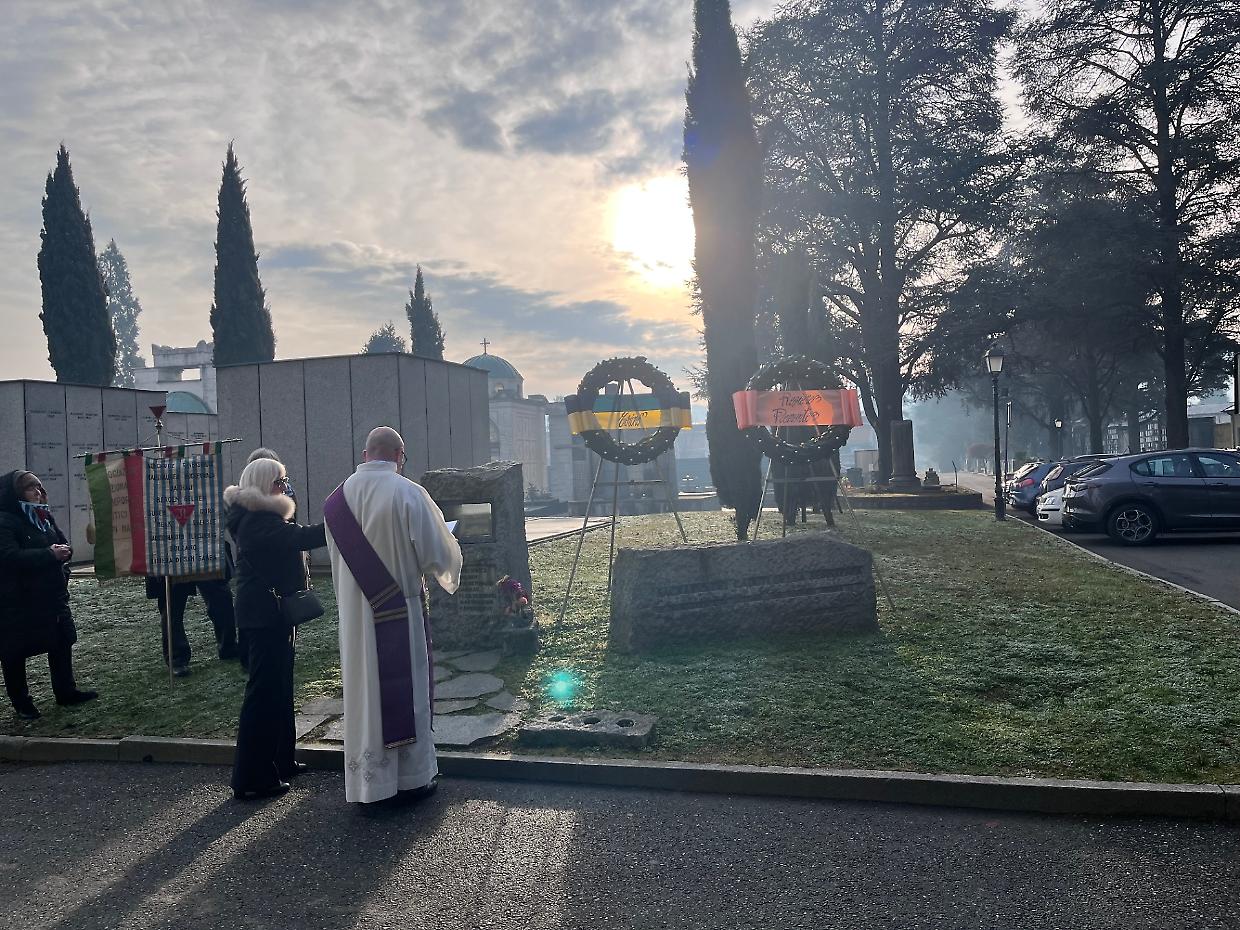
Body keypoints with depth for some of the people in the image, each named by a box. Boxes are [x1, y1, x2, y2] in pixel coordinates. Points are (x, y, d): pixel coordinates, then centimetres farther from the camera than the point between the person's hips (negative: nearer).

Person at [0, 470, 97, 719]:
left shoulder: (44, 516, 11)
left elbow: (64, 546, 14)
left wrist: (62, 551, -9)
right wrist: (50, 554, -24)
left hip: (52, 594, 8)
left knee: (62, 642, 12)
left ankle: (66, 691, 24)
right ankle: (21, 702, 16)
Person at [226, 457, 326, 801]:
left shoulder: (258, 518, 16)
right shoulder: (260, 520, -19)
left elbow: (292, 541, 14)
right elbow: (302, 538, -29)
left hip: (267, 614, 11)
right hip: (265, 614, -11)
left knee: (279, 687, 18)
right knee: (265, 691, -6)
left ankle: (280, 760, 30)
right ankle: (252, 779, 1)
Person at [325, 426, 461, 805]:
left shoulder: (337, 499, -1)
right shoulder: (409, 493, -15)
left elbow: (337, 559, 11)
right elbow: (437, 553, -12)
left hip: (355, 614, 4)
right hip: (400, 611, -4)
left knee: (364, 691, 12)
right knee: (406, 688, 9)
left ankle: (368, 781, 21)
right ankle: (413, 777, 20)